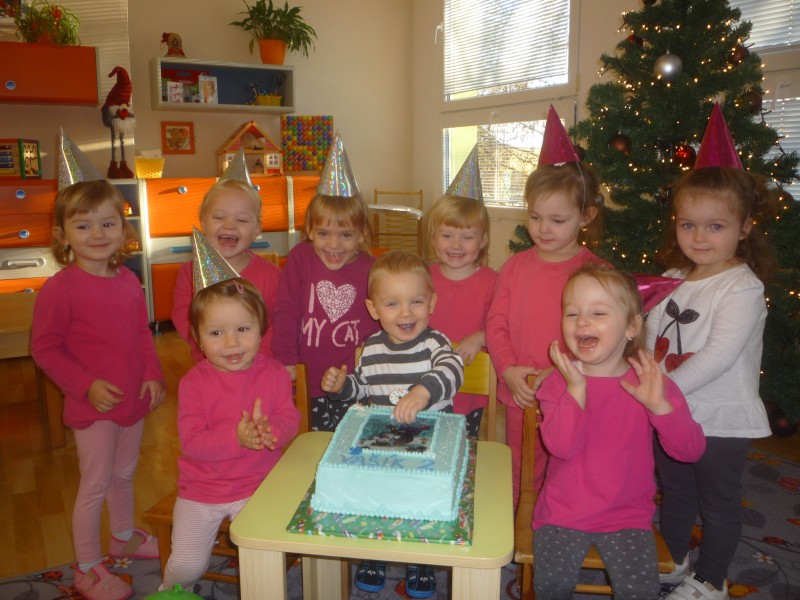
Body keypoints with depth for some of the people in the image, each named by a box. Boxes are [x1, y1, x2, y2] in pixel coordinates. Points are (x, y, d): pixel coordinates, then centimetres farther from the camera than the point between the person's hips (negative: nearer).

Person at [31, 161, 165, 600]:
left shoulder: (128, 281, 1)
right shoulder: (59, 288, -17)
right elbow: (44, 349, -12)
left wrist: (153, 375, -2)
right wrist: (86, 385, -19)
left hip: (133, 399, 6)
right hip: (93, 406, -6)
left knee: (124, 473, 23)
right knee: (95, 485, 6)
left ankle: (124, 536, 47)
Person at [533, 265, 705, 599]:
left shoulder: (650, 383, -5)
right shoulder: (558, 383, -6)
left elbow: (690, 451, -10)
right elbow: (562, 446, -20)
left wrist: (659, 405, -25)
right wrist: (576, 388, -25)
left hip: (627, 514, 1)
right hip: (563, 512, 0)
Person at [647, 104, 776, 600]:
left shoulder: (743, 288, -18)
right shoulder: (673, 280, 2)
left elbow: (718, 354, -27)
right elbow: (653, 337, 5)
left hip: (721, 420, -6)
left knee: (718, 502, 14)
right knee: (674, 492, 23)